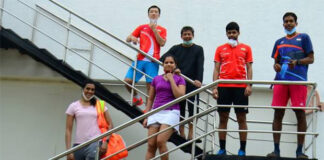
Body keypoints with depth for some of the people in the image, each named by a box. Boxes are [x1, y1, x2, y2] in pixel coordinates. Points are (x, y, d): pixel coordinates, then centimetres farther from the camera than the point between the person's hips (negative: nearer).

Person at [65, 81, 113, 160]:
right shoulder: (74, 106, 8)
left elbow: (110, 125, 9)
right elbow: (68, 130, 3)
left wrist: (105, 141, -5)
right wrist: (69, 150, -4)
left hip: (95, 143, -1)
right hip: (78, 145, 2)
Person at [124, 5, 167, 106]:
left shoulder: (162, 30, 12)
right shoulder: (142, 28, 16)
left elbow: (162, 43, -5)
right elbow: (127, 39, 14)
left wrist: (154, 29, -4)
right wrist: (132, 38, -9)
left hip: (153, 61, -2)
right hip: (140, 59, 2)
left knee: (150, 86, -6)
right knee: (128, 81, -9)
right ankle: (137, 98, 16)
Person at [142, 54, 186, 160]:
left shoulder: (179, 79, 5)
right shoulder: (156, 79, 13)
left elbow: (180, 96, -10)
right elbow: (150, 99, 15)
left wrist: (171, 79, -6)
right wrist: (146, 117, 9)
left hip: (171, 112, -3)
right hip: (156, 113, 3)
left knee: (160, 141, -20)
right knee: (151, 145, -3)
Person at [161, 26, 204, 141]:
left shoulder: (198, 49, 8)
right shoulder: (176, 48, 11)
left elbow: (200, 66, -5)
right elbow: (163, 59, 1)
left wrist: (199, 80, -22)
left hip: (193, 84, -1)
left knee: (193, 108, -5)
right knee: (180, 108, 2)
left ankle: (191, 133, 2)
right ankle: (181, 132, 9)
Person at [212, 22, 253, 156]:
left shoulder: (246, 48, 10)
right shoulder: (220, 49, 12)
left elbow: (249, 68, 7)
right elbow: (216, 69, 9)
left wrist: (249, 85, -6)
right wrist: (214, 87, 0)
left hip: (240, 87, -1)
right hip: (223, 87, 1)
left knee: (241, 118, 1)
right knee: (223, 118, 2)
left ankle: (242, 149, 6)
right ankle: (222, 149, 8)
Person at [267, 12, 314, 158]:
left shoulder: (303, 38, 9)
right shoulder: (279, 42, 19)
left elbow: (311, 59, 4)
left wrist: (297, 62, -15)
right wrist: (276, 66, -2)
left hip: (298, 80, -3)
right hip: (281, 80, 4)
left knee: (300, 113, -5)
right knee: (278, 113, -1)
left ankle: (299, 151, 1)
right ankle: (276, 150, 3)